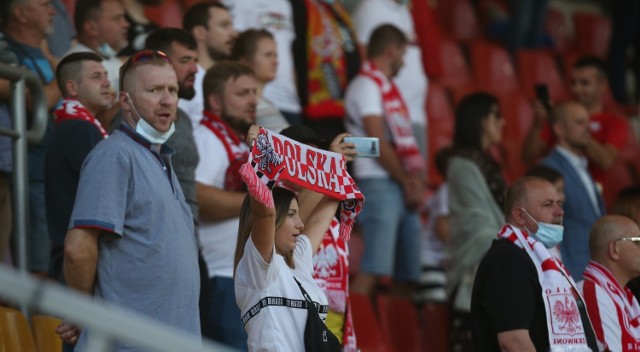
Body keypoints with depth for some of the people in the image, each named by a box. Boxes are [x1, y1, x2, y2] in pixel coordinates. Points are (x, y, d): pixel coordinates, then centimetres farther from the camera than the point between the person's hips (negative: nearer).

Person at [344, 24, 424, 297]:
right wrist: (407, 182, -9)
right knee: (373, 269, -17)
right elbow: (379, 143, -14)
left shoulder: (387, 88, 20)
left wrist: (415, 181, -1)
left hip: (403, 188, 9)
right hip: (380, 183, -9)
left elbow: (404, 142, 15)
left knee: (407, 274, 6)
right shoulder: (366, 85, -6)